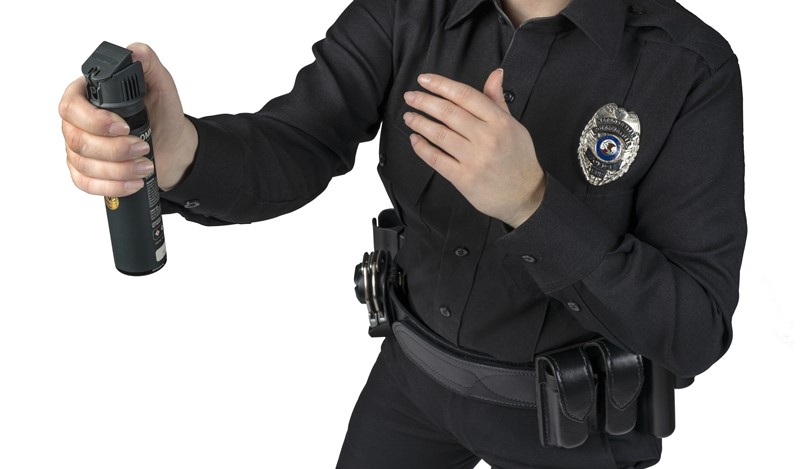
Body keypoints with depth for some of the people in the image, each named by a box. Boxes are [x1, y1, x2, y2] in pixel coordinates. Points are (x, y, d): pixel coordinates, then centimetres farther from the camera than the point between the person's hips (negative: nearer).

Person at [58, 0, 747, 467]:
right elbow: (290, 151, -24)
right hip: (417, 366, 4)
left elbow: (693, 329, -27)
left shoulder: (691, 69, -25)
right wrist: (174, 149, -47)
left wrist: (532, 201, -42)